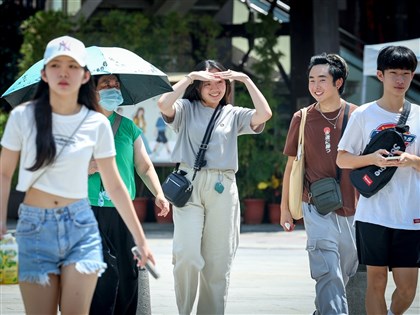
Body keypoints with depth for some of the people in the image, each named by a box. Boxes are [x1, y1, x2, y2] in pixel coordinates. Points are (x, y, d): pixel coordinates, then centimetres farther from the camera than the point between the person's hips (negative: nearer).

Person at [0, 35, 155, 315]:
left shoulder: (97, 124, 1)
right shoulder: (23, 117, -2)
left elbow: (115, 186, 8)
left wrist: (140, 239, 9)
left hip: (80, 226, 1)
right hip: (35, 227, 0)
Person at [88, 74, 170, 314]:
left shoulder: (128, 127, 14)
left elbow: (145, 166, 15)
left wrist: (158, 193, 1)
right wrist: (85, 169, -14)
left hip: (122, 212, 4)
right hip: (90, 212, -4)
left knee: (128, 271, 1)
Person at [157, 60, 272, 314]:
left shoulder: (234, 115, 13)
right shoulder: (187, 109, 9)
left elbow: (265, 114, -4)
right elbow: (164, 104, -12)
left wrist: (246, 80, -3)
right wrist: (190, 77, -9)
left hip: (223, 188, 2)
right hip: (189, 184, -2)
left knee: (218, 260, 3)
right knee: (187, 254, -14)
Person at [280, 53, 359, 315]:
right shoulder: (302, 119, 1)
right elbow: (292, 165, 9)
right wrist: (285, 208, 11)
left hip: (352, 210, 2)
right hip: (318, 208, -2)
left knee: (346, 273, 14)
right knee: (328, 274, -15)